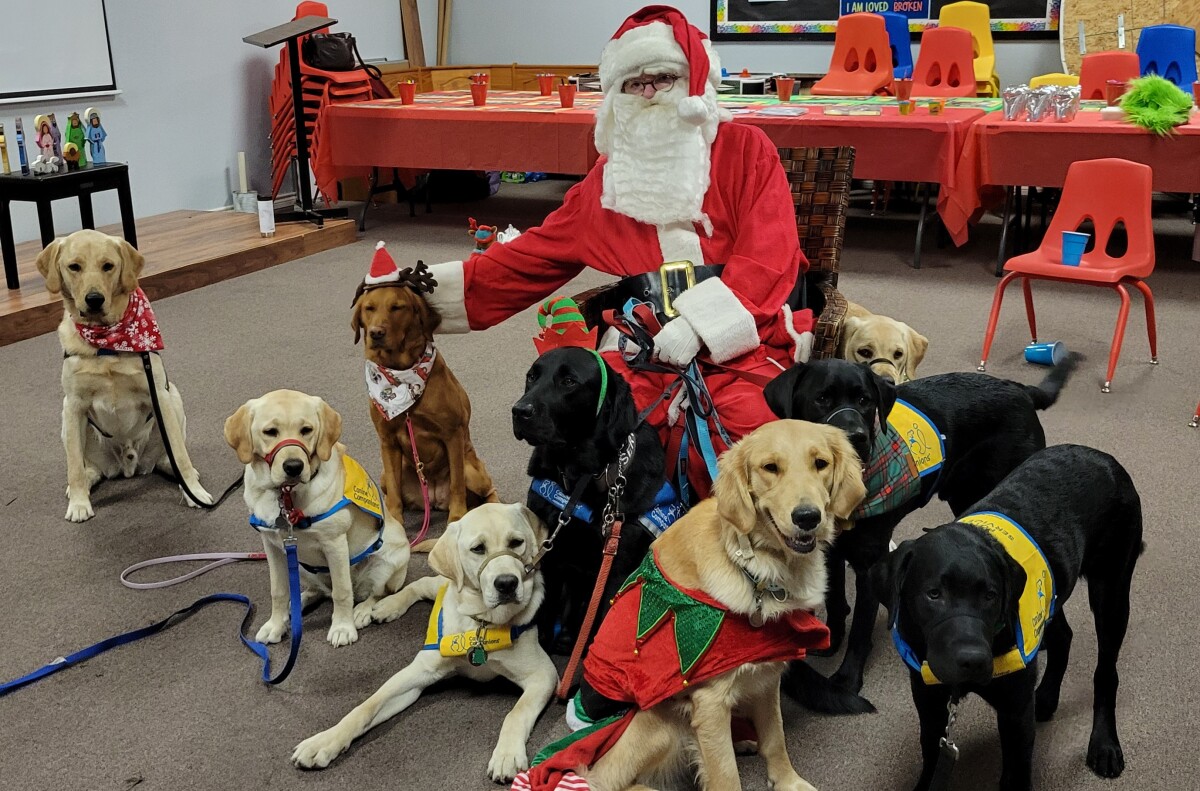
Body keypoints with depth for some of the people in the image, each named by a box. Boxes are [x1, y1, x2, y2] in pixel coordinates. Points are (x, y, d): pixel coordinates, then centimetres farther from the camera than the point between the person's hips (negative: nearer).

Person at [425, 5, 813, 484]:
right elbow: (530, 255, 17)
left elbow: (770, 259, -5)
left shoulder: (745, 151, 5)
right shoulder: (609, 180, 14)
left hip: (740, 337, -3)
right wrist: (425, 290, 11)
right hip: (647, 345, 3)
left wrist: (699, 322, -18)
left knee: (742, 420, -35)